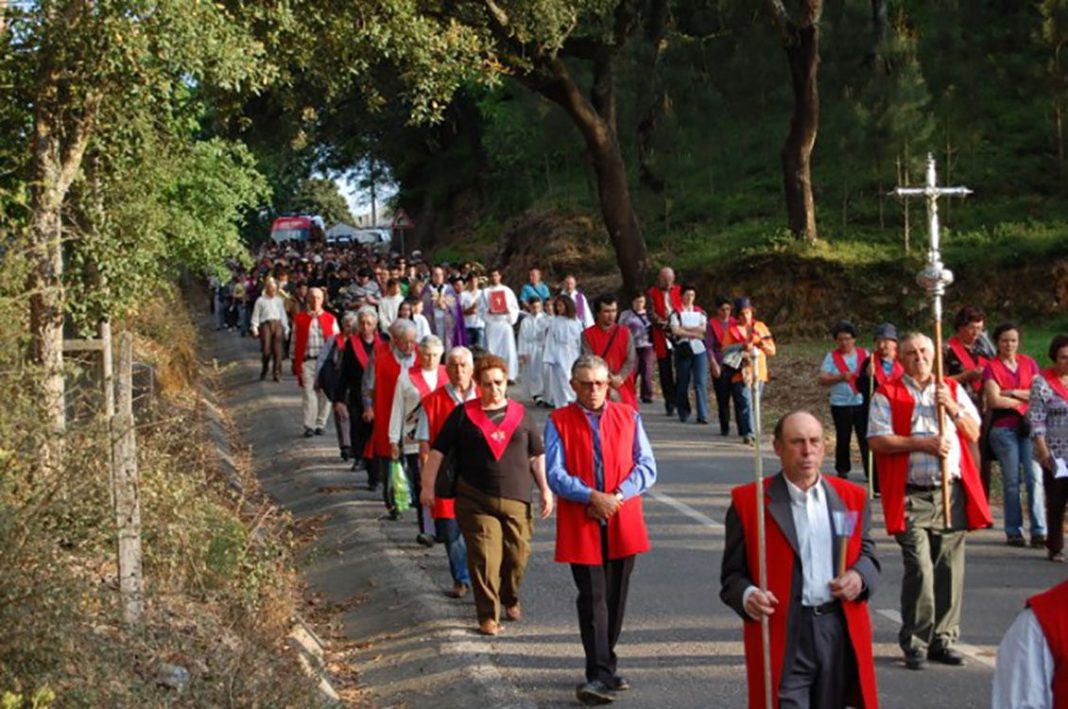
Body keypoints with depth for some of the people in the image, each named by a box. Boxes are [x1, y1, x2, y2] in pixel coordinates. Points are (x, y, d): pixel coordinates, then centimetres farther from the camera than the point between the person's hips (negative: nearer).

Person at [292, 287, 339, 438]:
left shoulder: (330, 319, 8)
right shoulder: (299, 319, 7)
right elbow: (295, 342, 8)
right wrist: (295, 362, 4)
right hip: (307, 361, -1)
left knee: (325, 394, 2)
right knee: (309, 393, -6)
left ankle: (320, 424, 12)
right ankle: (309, 426, -5)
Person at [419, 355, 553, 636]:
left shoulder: (520, 414, 11)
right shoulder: (463, 414, 4)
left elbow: (537, 455, 16)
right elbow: (438, 451, 5)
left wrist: (545, 489, 12)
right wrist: (429, 485, -1)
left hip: (516, 499, 2)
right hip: (476, 501, -2)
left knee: (517, 554, 6)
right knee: (484, 558, -7)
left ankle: (510, 598, 34)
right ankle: (488, 616, 3)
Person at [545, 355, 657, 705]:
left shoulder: (629, 417, 6)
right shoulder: (559, 421, 0)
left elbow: (646, 467, 2)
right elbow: (555, 474, -6)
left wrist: (618, 496, -12)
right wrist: (591, 497, -18)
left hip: (622, 523, 3)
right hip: (581, 525, -3)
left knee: (615, 597, 10)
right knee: (592, 598, -7)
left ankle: (604, 666, 24)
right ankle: (600, 674, -9)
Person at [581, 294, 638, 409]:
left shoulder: (625, 333, 8)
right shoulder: (588, 334, 0)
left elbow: (631, 360, 2)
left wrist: (619, 378, -14)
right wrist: (608, 379, -18)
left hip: (623, 386, 3)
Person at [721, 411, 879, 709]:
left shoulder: (851, 497, 10)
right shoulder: (749, 502, -1)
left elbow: (867, 552, 18)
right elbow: (733, 573, 1)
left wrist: (859, 577, -5)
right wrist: (747, 596, -21)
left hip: (841, 632, 4)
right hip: (782, 637, -4)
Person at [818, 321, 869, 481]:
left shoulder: (864, 354, 6)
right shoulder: (832, 357, 3)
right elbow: (822, 380, -3)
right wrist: (840, 377, -17)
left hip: (861, 403, 0)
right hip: (840, 404, 0)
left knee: (865, 438, -3)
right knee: (843, 439, 7)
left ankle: (870, 471, 1)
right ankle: (842, 470, 19)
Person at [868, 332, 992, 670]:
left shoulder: (953, 390, 16)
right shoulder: (887, 394, 3)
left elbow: (974, 433, 11)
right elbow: (877, 440, -7)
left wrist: (952, 407, -5)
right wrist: (923, 443, -13)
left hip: (953, 492, 4)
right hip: (912, 496, -4)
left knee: (950, 568, 4)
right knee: (919, 569, -11)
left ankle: (943, 639, 15)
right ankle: (915, 643, 0)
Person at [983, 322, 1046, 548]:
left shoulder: (1028, 363, 12)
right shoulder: (991, 367, 1)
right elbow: (994, 400, -10)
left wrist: (1012, 393, -7)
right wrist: (1025, 399, -2)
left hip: (1029, 426, 2)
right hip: (1004, 429, -2)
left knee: (1035, 477, -8)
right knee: (1012, 480, -1)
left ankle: (1039, 531, -9)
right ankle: (1013, 531, 6)